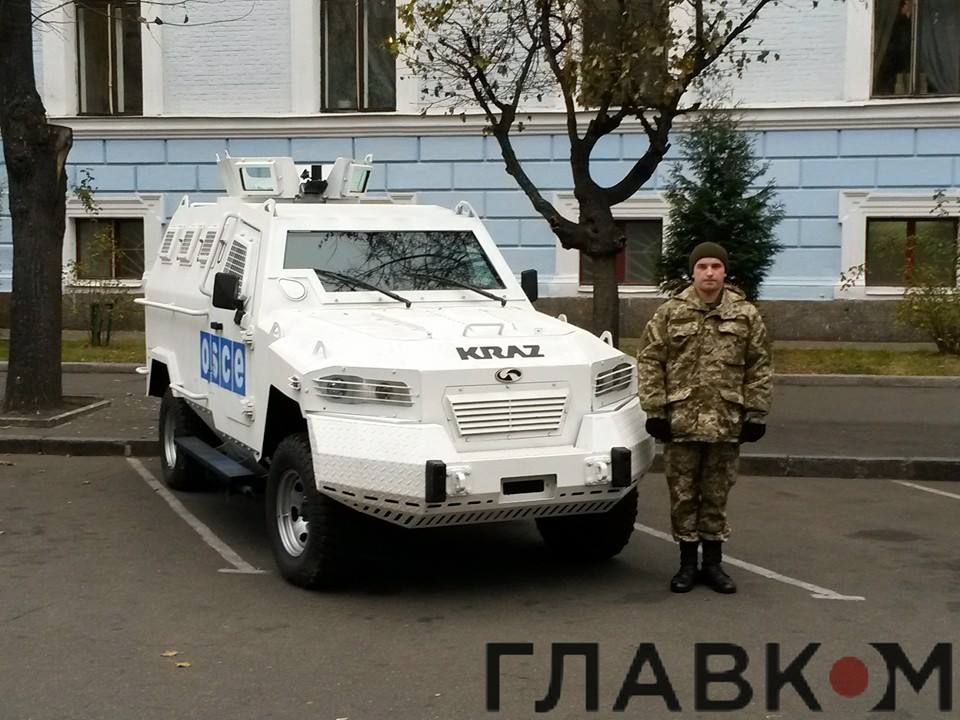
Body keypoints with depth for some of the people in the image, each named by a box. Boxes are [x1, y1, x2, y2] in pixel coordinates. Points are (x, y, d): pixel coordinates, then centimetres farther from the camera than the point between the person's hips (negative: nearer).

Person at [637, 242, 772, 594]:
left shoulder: (746, 315, 4)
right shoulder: (670, 313, 2)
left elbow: (759, 367, 6)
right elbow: (649, 361, 1)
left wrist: (755, 414, 0)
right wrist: (655, 410, -5)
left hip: (726, 422, 1)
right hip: (680, 419, 0)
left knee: (717, 495, 9)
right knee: (683, 495, 7)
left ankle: (713, 562, 21)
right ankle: (688, 562, 19)